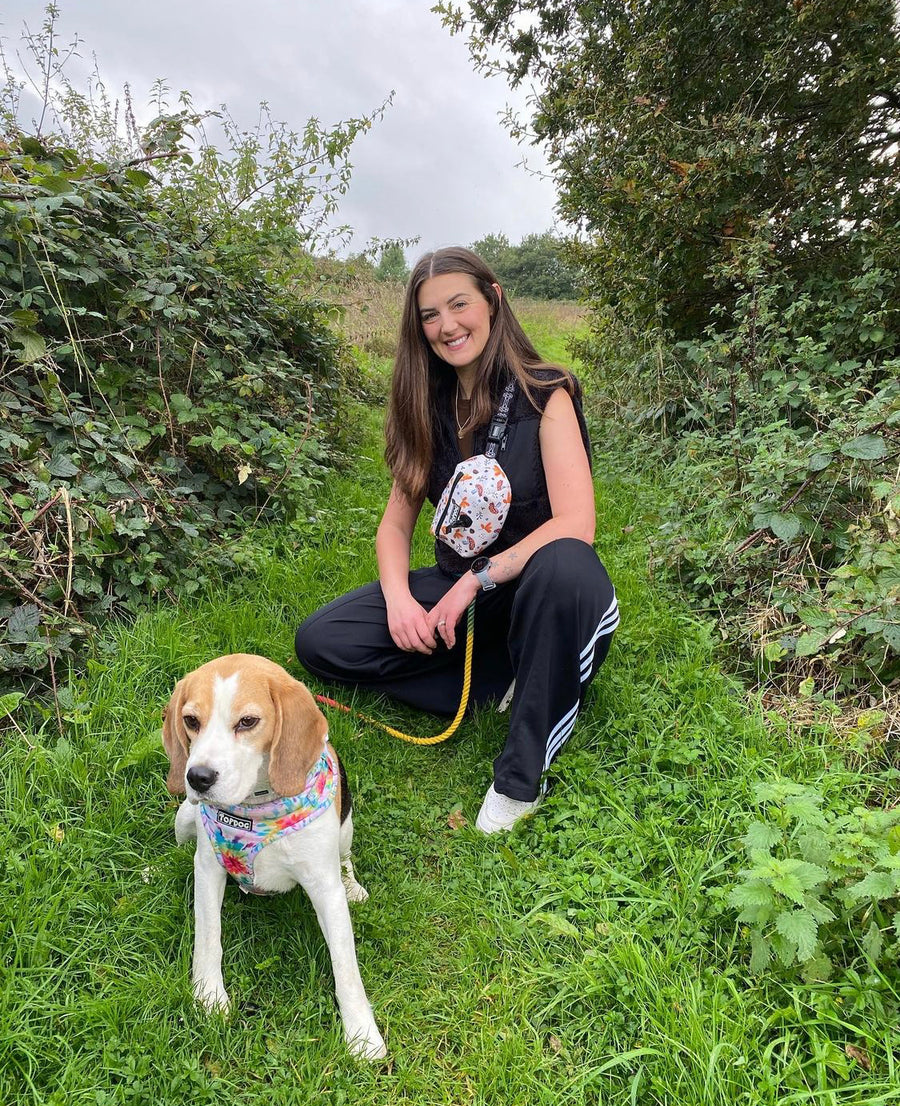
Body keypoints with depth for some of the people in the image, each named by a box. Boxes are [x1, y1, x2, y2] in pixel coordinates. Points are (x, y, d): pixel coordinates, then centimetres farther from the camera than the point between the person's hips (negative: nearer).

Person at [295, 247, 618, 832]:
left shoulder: (544, 395, -13)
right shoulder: (430, 406, 2)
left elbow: (575, 526, -24)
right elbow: (397, 522, 1)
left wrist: (477, 578, -26)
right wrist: (398, 597, -17)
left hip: (538, 591, -5)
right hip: (459, 590, 5)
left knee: (564, 565, -41)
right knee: (320, 641, -10)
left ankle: (523, 776, -22)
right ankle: (508, 681, -8)